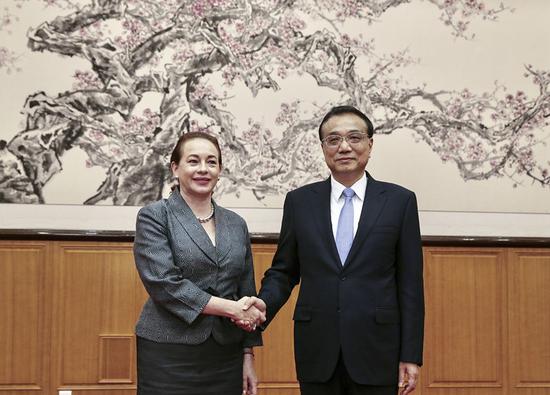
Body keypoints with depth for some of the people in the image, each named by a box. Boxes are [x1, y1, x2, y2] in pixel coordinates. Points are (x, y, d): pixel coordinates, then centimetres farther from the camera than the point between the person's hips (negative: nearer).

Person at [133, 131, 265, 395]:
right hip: (169, 356, -4)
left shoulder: (236, 224, 12)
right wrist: (230, 308, -15)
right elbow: (163, 284, -14)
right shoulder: (154, 216, -2)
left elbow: (247, 292, 15)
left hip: (226, 355, 4)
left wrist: (248, 356, 10)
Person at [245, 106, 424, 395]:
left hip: (375, 350, -1)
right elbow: (283, 271, 10)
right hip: (317, 350, 2)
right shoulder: (299, 201, 6)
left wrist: (411, 356, -3)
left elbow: (410, 283, 0)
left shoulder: (399, 201, 1)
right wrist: (264, 304, -11)